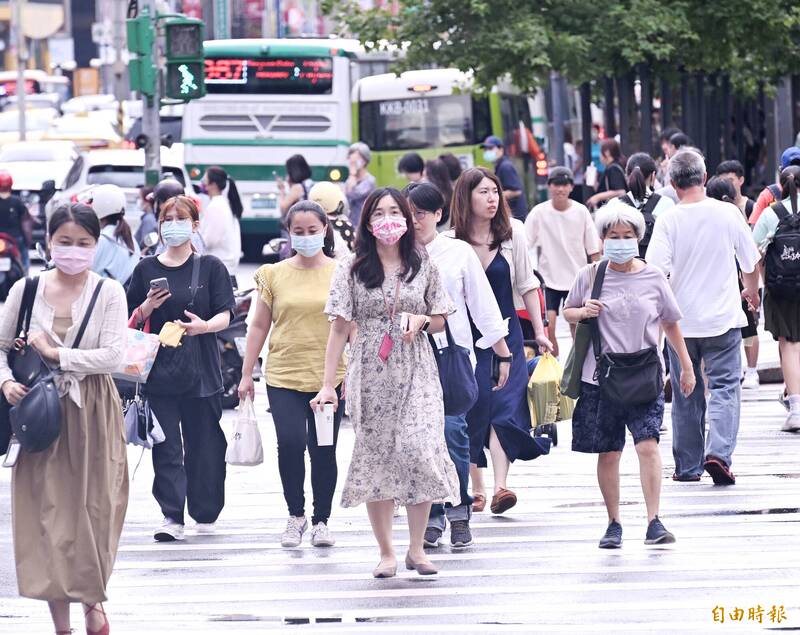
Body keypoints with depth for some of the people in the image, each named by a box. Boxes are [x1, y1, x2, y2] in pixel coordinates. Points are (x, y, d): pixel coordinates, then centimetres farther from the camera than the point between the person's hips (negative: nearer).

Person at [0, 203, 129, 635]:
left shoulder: (108, 293, -3)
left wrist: (57, 354, -14)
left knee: (92, 510, 2)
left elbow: (113, 355, -12)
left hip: (92, 414, -1)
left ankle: (92, 599, 26)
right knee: (46, 513, -2)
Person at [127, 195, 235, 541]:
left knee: (203, 444, 4)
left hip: (201, 368, -1)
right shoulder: (146, 269, 8)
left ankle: (205, 513, 19)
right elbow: (132, 319, 10)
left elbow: (225, 315, -2)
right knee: (166, 445, -5)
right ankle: (172, 516, -8)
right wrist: (149, 306, -11)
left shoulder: (211, 267, 3)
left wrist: (204, 326, -23)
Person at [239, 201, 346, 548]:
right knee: (290, 444, -14)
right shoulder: (275, 274, 6)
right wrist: (246, 374, 7)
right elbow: (259, 326, 10)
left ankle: (321, 521, 17)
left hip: (329, 376, 0)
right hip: (284, 376, 0)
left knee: (323, 451, 3)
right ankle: (296, 515, 5)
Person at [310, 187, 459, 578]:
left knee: (420, 451, -13)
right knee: (375, 456, 0)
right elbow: (339, 329, 0)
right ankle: (386, 552, 8)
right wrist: (328, 384, -5)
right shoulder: (352, 270, 3)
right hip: (370, 375, 0)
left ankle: (416, 549, -3)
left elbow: (440, 322, 16)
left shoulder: (423, 267, 8)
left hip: (416, 374, 0)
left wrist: (421, 319, -8)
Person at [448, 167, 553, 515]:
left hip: (505, 333, 0)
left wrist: (539, 332, 4)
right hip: (465, 336, 0)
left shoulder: (512, 233, -1)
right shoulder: (451, 242, -4)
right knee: (471, 412, 2)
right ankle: (476, 489, 14)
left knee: (505, 408, -14)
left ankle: (500, 487, -23)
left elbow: (526, 285, 5)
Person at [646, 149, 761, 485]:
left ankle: (687, 465, 18)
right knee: (725, 387, 0)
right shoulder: (728, 213, -5)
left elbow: (656, 270, -15)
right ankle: (718, 453, -20)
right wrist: (751, 291, 26)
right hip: (723, 318, 0)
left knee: (686, 395, 12)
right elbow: (751, 261, 6)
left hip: (681, 320, 1)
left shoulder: (668, 220, -10)